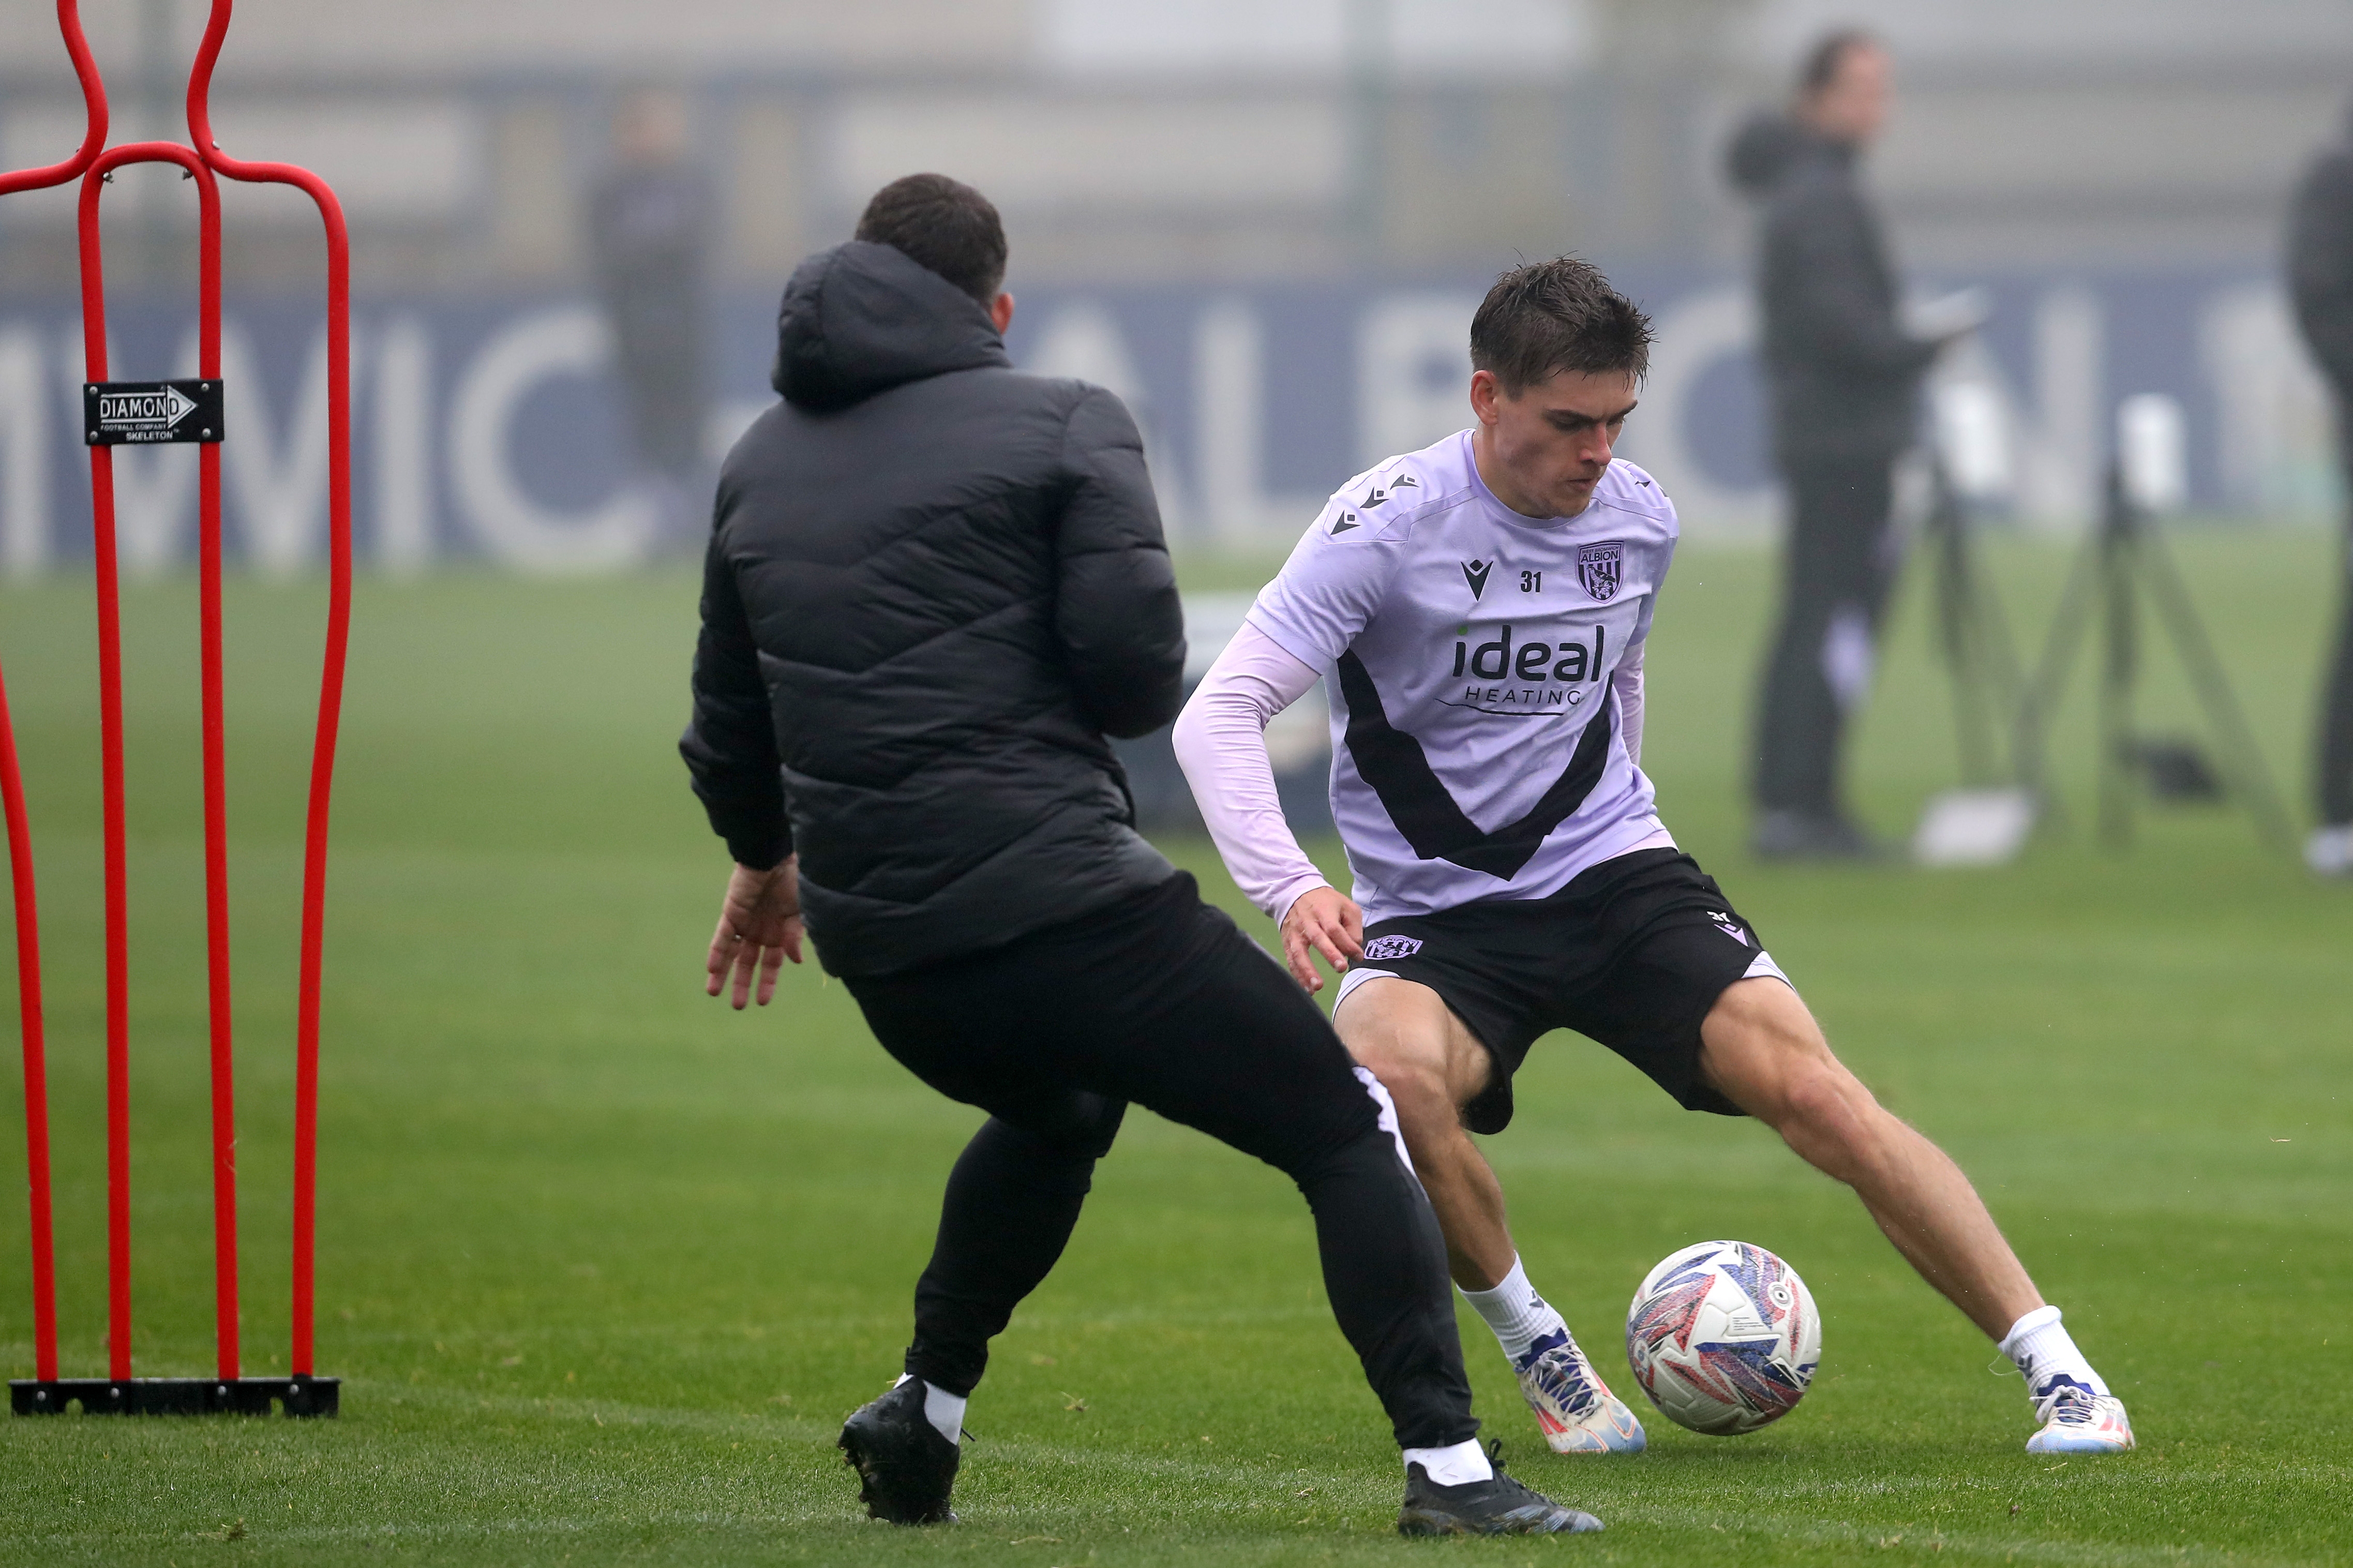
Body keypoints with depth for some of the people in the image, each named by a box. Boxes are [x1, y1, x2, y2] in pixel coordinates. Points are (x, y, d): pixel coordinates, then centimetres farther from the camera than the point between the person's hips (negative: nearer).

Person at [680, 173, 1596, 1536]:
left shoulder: (761, 465, 17)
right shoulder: (1066, 425, 0)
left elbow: (731, 723, 26)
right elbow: (1140, 672, -11)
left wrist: (765, 862, 45)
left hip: (876, 945, 7)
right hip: (1057, 900, -6)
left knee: (1054, 1112, 38)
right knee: (1349, 1132, 3)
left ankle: (926, 1418, 35)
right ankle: (1450, 1473, -10)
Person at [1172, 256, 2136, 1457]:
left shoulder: (1639, 520, 3)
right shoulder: (1389, 525, -14)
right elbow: (1220, 715, -20)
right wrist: (1290, 888, -34)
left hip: (1613, 868, 3)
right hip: (1433, 912, -3)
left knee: (1810, 1088, -17)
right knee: (1394, 1076, -35)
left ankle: (2056, 1369, -11)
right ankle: (1535, 1352, -10)